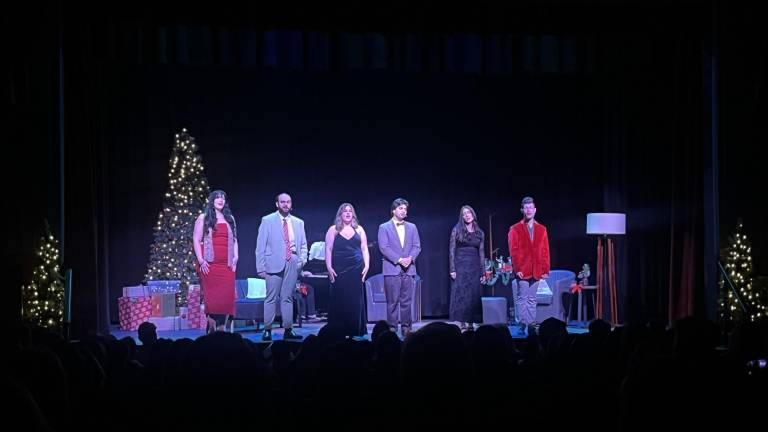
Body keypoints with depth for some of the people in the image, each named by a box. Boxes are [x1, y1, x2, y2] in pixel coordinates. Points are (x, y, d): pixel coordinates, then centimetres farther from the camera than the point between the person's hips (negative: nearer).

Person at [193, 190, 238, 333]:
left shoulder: (230, 219, 18)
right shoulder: (203, 218, 7)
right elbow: (196, 240, 1)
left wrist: (235, 258, 5)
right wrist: (201, 261, -8)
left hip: (227, 265, 3)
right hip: (209, 264, -3)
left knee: (227, 297, -5)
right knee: (211, 297, -6)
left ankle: (221, 328, 1)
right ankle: (212, 327, -1)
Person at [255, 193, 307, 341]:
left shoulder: (298, 223, 15)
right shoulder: (267, 221, 4)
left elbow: (303, 244, 20)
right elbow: (260, 245, 1)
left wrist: (303, 258, 1)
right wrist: (261, 267, -6)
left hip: (293, 263, 3)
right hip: (274, 263, -3)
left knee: (288, 298, 5)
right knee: (271, 298, -4)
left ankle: (288, 330, 8)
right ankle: (267, 330, 0)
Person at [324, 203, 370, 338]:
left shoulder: (359, 230, 12)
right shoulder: (333, 230, 7)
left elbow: (364, 249, 11)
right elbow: (328, 249, 2)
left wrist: (366, 265, -1)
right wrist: (329, 267, -7)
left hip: (356, 270, 2)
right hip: (339, 270, -2)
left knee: (355, 300, 0)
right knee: (339, 301, -3)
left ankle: (355, 330, 5)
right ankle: (338, 331, 0)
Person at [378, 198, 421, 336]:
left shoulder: (412, 227, 16)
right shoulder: (384, 227, 3)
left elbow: (417, 246, 10)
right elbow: (384, 247, -6)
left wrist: (410, 258, -9)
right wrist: (399, 260, -14)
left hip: (408, 269, 3)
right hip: (391, 269, -3)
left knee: (407, 301, 2)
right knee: (392, 301, -4)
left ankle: (406, 328, 7)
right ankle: (392, 328, -1)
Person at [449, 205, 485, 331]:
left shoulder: (480, 233, 11)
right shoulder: (457, 230, 2)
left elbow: (481, 253, 13)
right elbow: (451, 250, -2)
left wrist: (482, 272, 8)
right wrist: (452, 269, -10)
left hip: (475, 266, 3)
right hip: (461, 265, -3)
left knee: (475, 295, 0)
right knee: (461, 295, -8)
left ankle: (471, 323, 5)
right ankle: (462, 323, -9)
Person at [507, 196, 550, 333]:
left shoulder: (542, 229, 10)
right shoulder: (515, 229, 2)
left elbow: (545, 251, 8)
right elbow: (513, 251, -3)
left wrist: (546, 270, 2)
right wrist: (517, 269, -11)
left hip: (536, 271, 3)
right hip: (522, 271, -3)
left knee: (532, 299, 8)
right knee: (522, 298, -2)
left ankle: (532, 325, 10)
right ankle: (522, 325, 0)